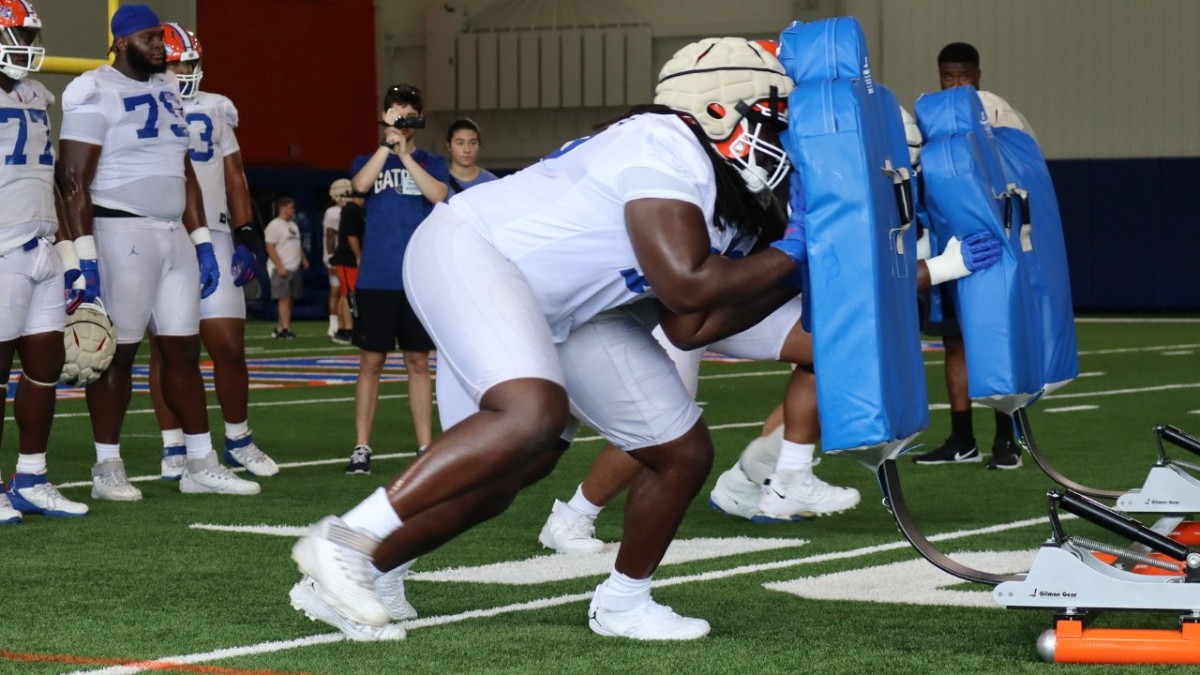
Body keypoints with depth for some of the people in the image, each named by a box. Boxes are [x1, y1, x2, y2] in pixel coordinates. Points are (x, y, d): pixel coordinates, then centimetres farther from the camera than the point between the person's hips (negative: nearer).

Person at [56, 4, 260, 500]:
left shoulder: (168, 90, 15)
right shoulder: (95, 93, -9)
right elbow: (74, 178, -13)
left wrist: (201, 240, 15)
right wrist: (84, 250, -19)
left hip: (174, 233, 7)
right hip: (122, 232, -7)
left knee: (183, 349, 8)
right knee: (118, 351, -2)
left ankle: (201, 464, 12)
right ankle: (107, 468, 5)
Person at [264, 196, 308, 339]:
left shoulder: (293, 225, 19)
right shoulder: (274, 225, -8)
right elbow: (270, 248, -14)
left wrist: (303, 259, 11)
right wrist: (280, 267, -20)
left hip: (294, 268, 8)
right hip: (281, 269, -8)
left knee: (290, 300, 7)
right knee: (284, 299, -13)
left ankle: (279, 328, 14)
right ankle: (285, 329, -17)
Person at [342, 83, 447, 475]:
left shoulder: (432, 164, 10)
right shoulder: (369, 161, 11)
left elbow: (438, 194, -11)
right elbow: (359, 184, -12)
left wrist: (404, 153, -16)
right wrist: (387, 144, -18)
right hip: (376, 278, 0)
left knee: (418, 362, 4)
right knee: (371, 361, 0)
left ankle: (425, 446, 9)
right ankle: (361, 447, 3)